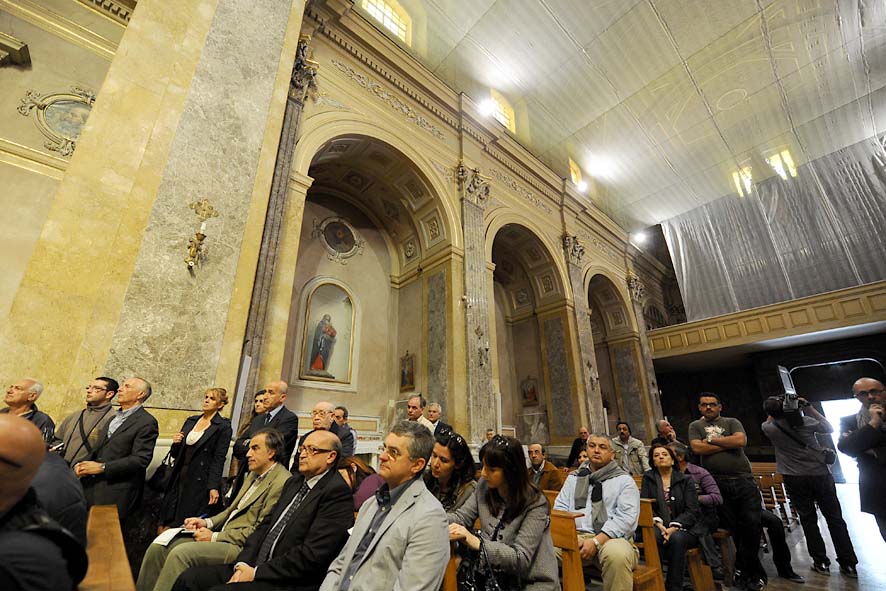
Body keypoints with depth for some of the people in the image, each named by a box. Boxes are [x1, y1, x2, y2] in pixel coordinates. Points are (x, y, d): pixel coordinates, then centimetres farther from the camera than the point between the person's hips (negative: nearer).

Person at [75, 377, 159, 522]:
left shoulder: (147, 422, -10)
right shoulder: (114, 418, 18)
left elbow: (140, 460, -16)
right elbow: (98, 450, 21)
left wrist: (102, 467, -15)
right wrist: (81, 464, 3)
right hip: (92, 488, 7)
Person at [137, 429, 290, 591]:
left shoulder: (281, 483, -19)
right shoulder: (254, 474, 13)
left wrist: (215, 537, -12)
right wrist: (207, 522, 5)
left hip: (239, 546, -9)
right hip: (223, 536, 9)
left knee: (180, 553, -23)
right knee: (158, 547, 0)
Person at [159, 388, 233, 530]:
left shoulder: (223, 427, -8)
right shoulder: (190, 421, 10)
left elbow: (219, 459, -10)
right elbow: (176, 454, 15)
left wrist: (214, 487, -15)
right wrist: (175, 443, -5)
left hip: (200, 482, -5)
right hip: (179, 479, 6)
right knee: (167, 522, 8)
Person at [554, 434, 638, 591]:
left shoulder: (624, 480, 7)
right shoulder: (574, 478, 19)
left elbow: (627, 517, -6)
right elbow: (560, 508, 14)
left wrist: (596, 541, -17)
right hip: (576, 535, 2)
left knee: (617, 554, -36)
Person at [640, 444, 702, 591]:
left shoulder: (686, 480, 5)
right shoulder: (648, 477, 8)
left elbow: (691, 511, -4)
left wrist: (673, 528, -19)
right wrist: (659, 525, -17)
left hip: (684, 528, 0)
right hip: (658, 526, 1)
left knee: (677, 539, -32)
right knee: (652, 536, -32)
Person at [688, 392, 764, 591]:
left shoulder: (732, 422, 8)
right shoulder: (695, 426, 7)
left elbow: (741, 441, -11)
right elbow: (697, 448, -9)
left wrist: (712, 440, -7)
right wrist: (728, 444, -7)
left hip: (744, 480, 1)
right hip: (718, 484, 0)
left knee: (752, 524, -2)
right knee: (732, 528, 5)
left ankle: (747, 571, 20)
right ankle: (753, 573, 22)